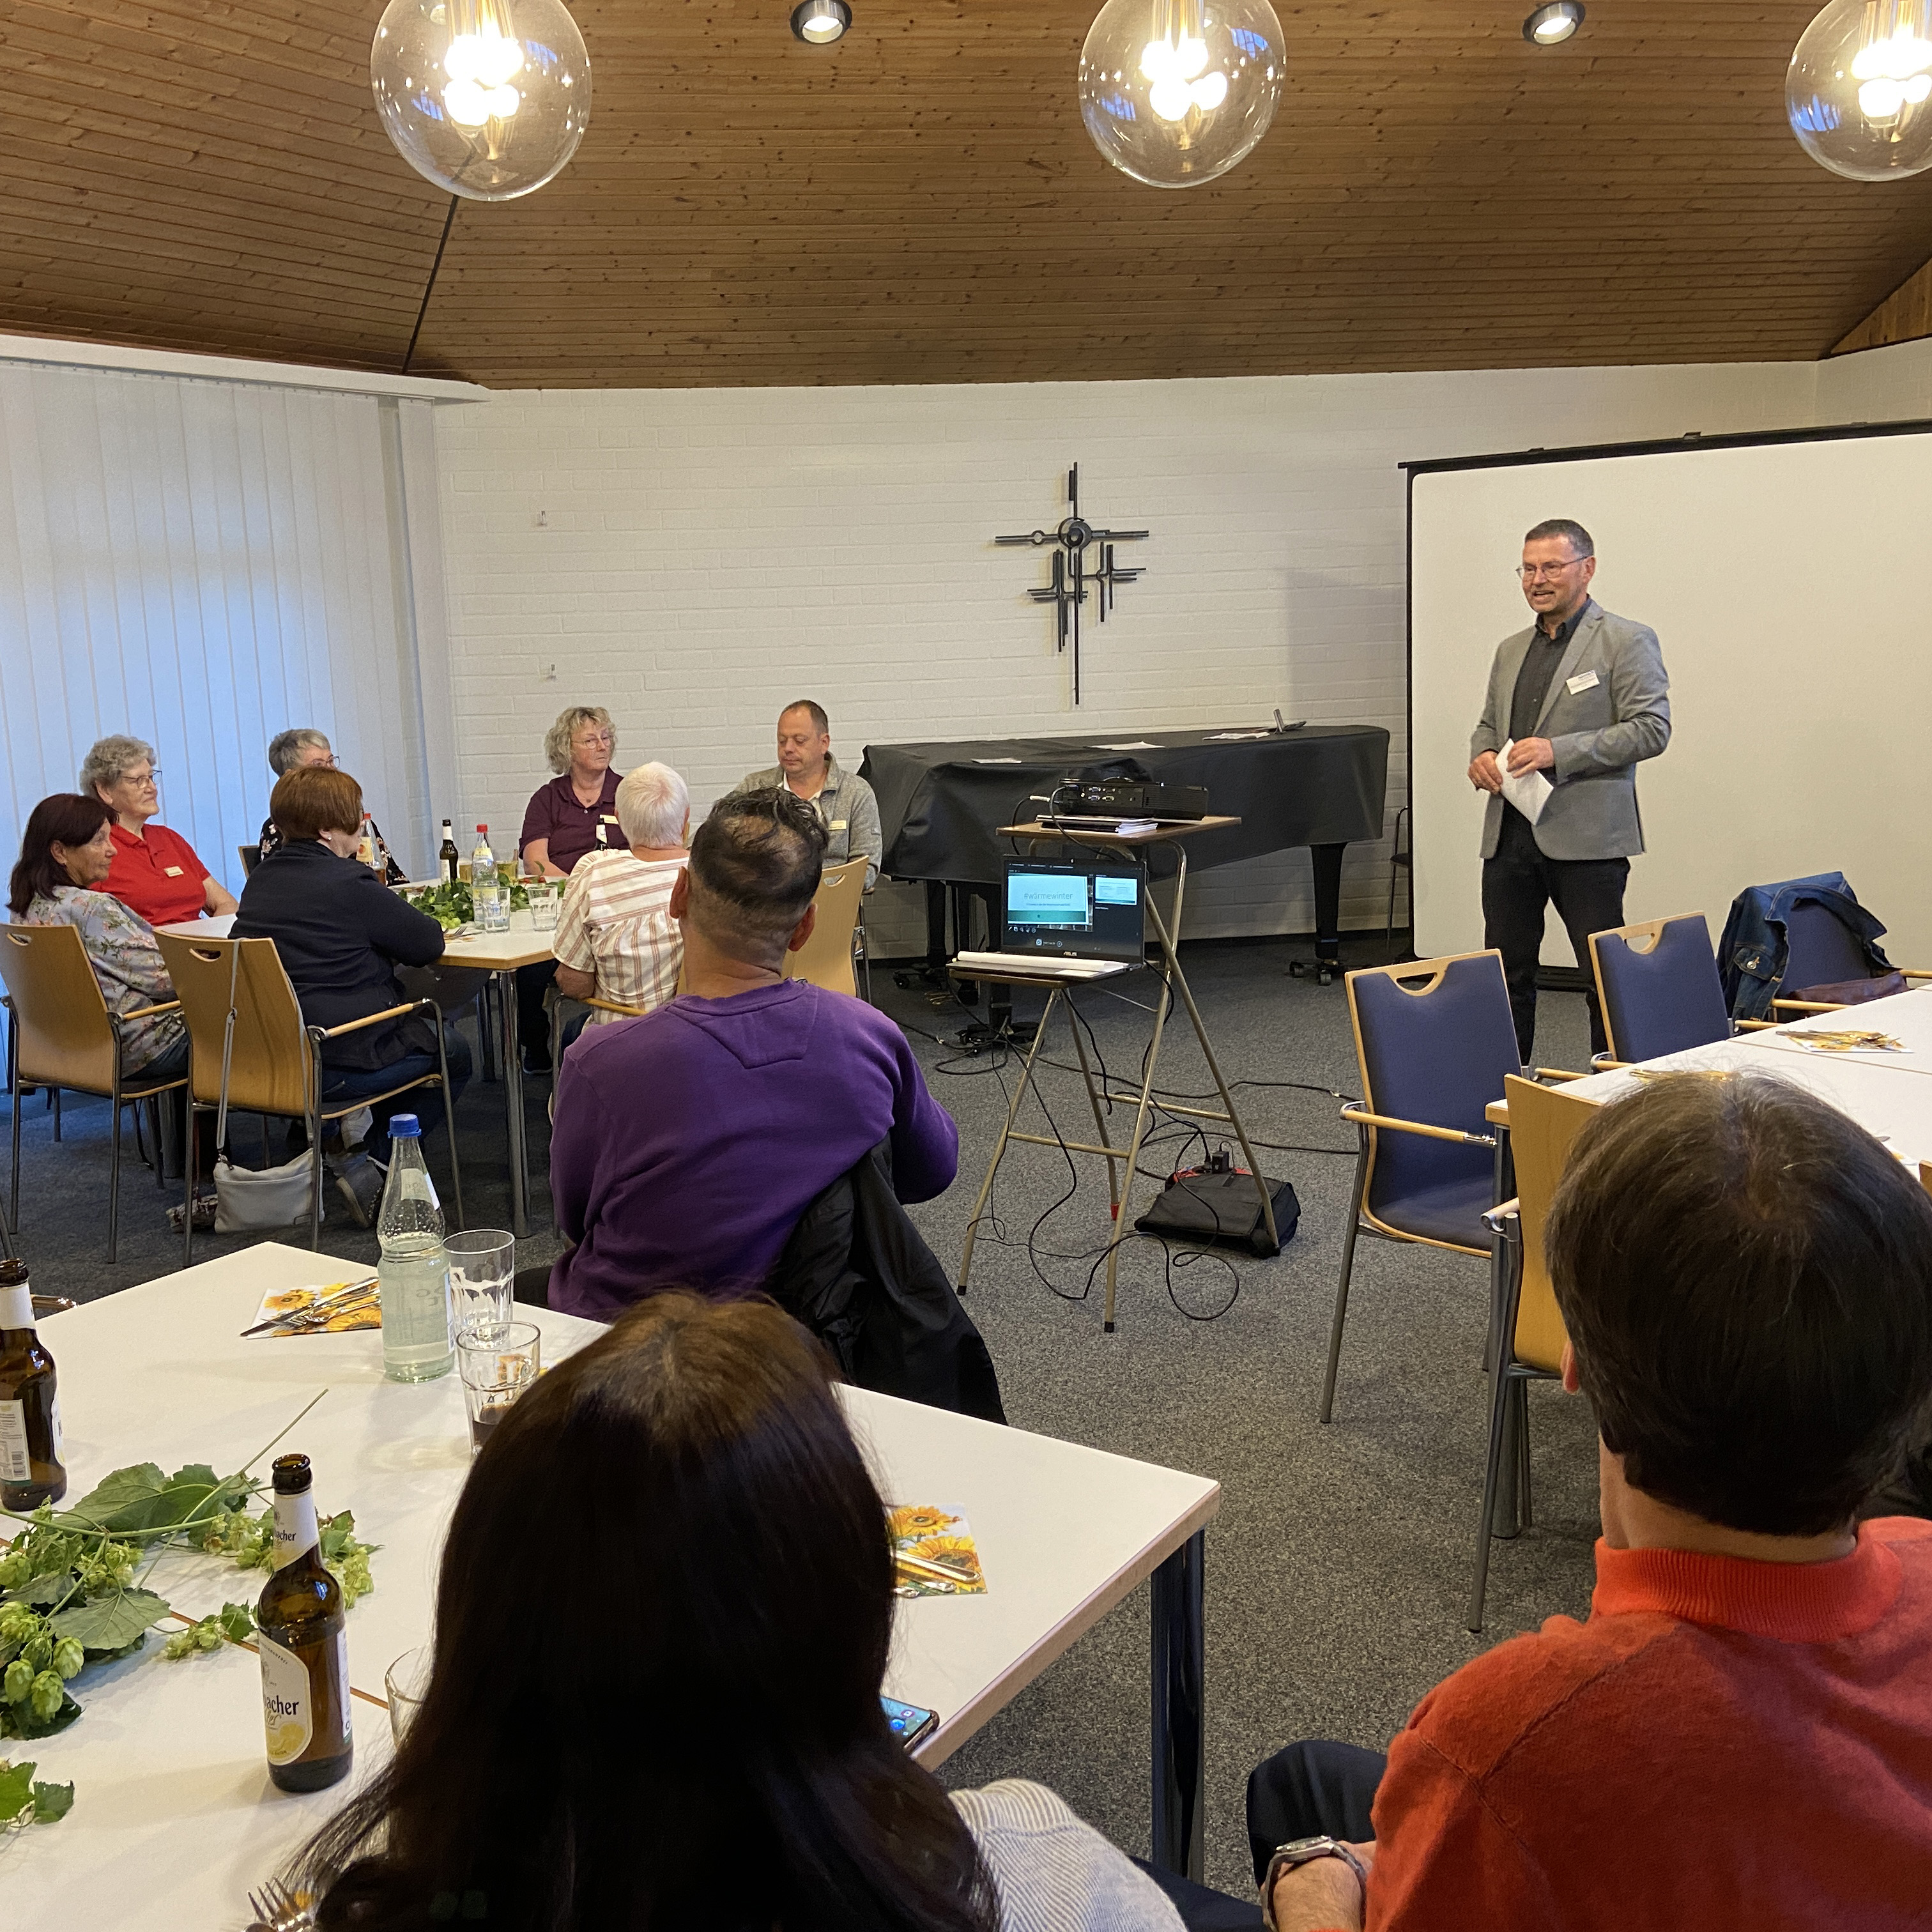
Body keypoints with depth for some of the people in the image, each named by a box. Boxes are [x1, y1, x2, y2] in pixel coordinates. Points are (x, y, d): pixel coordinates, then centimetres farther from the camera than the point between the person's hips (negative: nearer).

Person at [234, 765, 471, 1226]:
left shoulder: (260, 879, 9)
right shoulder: (349, 882, -16)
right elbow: (429, 943, -10)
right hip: (340, 1064, -9)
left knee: (419, 1029, 29)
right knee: (454, 1050, 14)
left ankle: (337, 1149, 21)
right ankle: (372, 1163, 2)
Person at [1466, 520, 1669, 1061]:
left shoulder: (1626, 641, -3)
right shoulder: (1510, 650, 18)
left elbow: (1652, 728, -10)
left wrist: (1559, 751, -18)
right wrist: (1480, 756, 2)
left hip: (1585, 835, -6)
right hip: (1508, 834, 6)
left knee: (1606, 975, 0)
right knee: (1505, 970, 8)